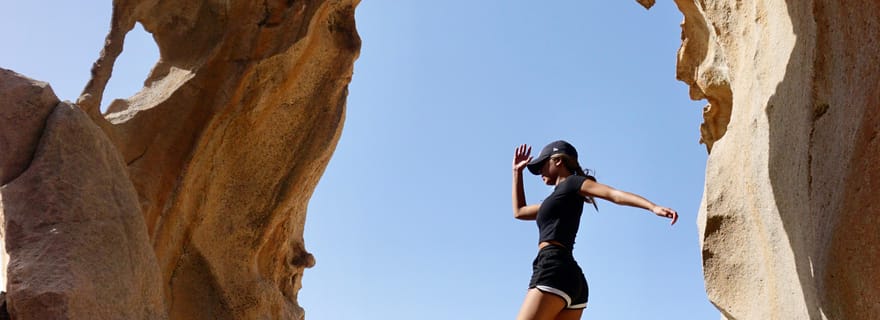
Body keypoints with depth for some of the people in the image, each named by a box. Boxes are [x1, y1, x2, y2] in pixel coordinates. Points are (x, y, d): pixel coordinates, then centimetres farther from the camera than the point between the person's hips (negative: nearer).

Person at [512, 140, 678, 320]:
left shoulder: (571, 182, 8)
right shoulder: (559, 198, 32)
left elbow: (615, 194, -7)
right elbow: (519, 212, 42)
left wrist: (654, 207, -22)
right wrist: (517, 172, 41)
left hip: (554, 271, -9)